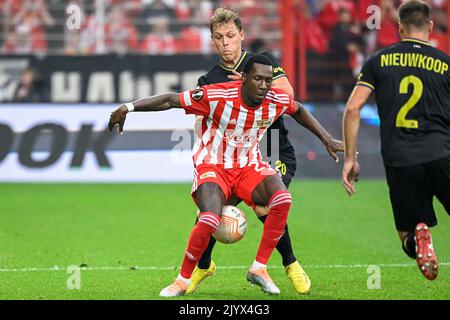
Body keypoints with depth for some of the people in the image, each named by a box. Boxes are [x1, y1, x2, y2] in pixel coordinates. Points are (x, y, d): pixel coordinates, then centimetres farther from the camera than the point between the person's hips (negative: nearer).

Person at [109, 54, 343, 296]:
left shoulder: (277, 100, -9)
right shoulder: (217, 96, -22)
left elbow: (299, 111, 16)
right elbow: (170, 100, -17)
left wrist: (326, 139, 19)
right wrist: (128, 107, -24)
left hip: (249, 167, 4)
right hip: (212, 166, -4)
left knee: (282, 199, -26)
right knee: (209, 220, -30)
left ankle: (259, 269, -11)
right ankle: (182, 281, -7)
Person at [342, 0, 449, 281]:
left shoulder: (379, 61, 10)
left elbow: (352, 108, 4)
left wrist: (350, 158, 9)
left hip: (400, 161, 1)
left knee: (407, 236, 14)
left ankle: (418, 237, -20)